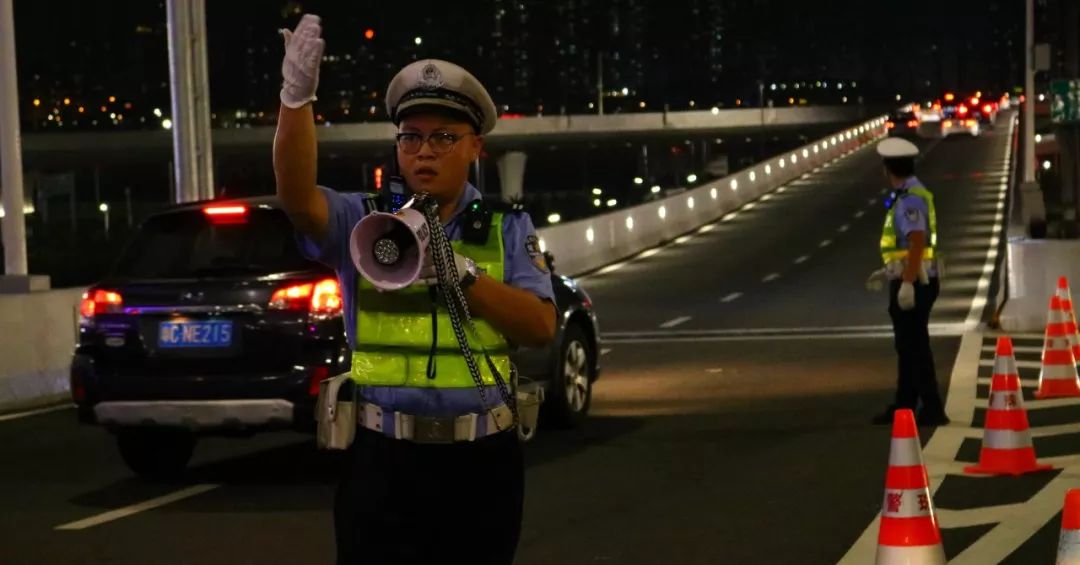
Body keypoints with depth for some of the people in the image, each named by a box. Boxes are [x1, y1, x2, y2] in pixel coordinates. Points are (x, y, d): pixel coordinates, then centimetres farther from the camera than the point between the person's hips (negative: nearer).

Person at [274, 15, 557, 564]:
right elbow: (298, 196, -18)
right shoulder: (362, 221, 3)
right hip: (382, 461, -1)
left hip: (481, 462, 1)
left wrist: (463, 272, -18)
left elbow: (541, 326, -5)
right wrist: (296, 98, -32)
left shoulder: (507, 229, 7)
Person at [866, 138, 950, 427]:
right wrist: (888, 271, 28)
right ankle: (904, 406, 24)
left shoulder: (910, 199, -18)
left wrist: (907, 283, -27)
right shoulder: (909, 195, 14)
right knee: (907, 346, 16)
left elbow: (917, 243, -25)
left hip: (913, 284, -10)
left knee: (915, 347, -7)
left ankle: (932, 409, -4)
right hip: (910, 281, 10)